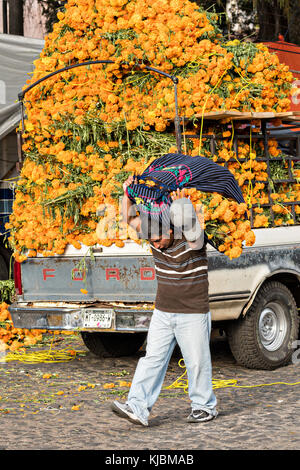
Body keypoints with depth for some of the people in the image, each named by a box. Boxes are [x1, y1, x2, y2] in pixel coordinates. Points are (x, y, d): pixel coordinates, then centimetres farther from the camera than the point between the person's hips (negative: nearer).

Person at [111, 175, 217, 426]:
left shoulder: (192, 241, -17)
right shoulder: (156, 235, 0)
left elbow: (194, 231, -40)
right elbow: (130, 218, 4)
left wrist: (184, 206, -51)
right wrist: (128, 195, -12)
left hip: (193, 314, -5)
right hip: (163, 312, 5)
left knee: (197, 361, 3)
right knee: (153, 358, -1)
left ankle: (205, 406, 19)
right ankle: (138, 407, -5)